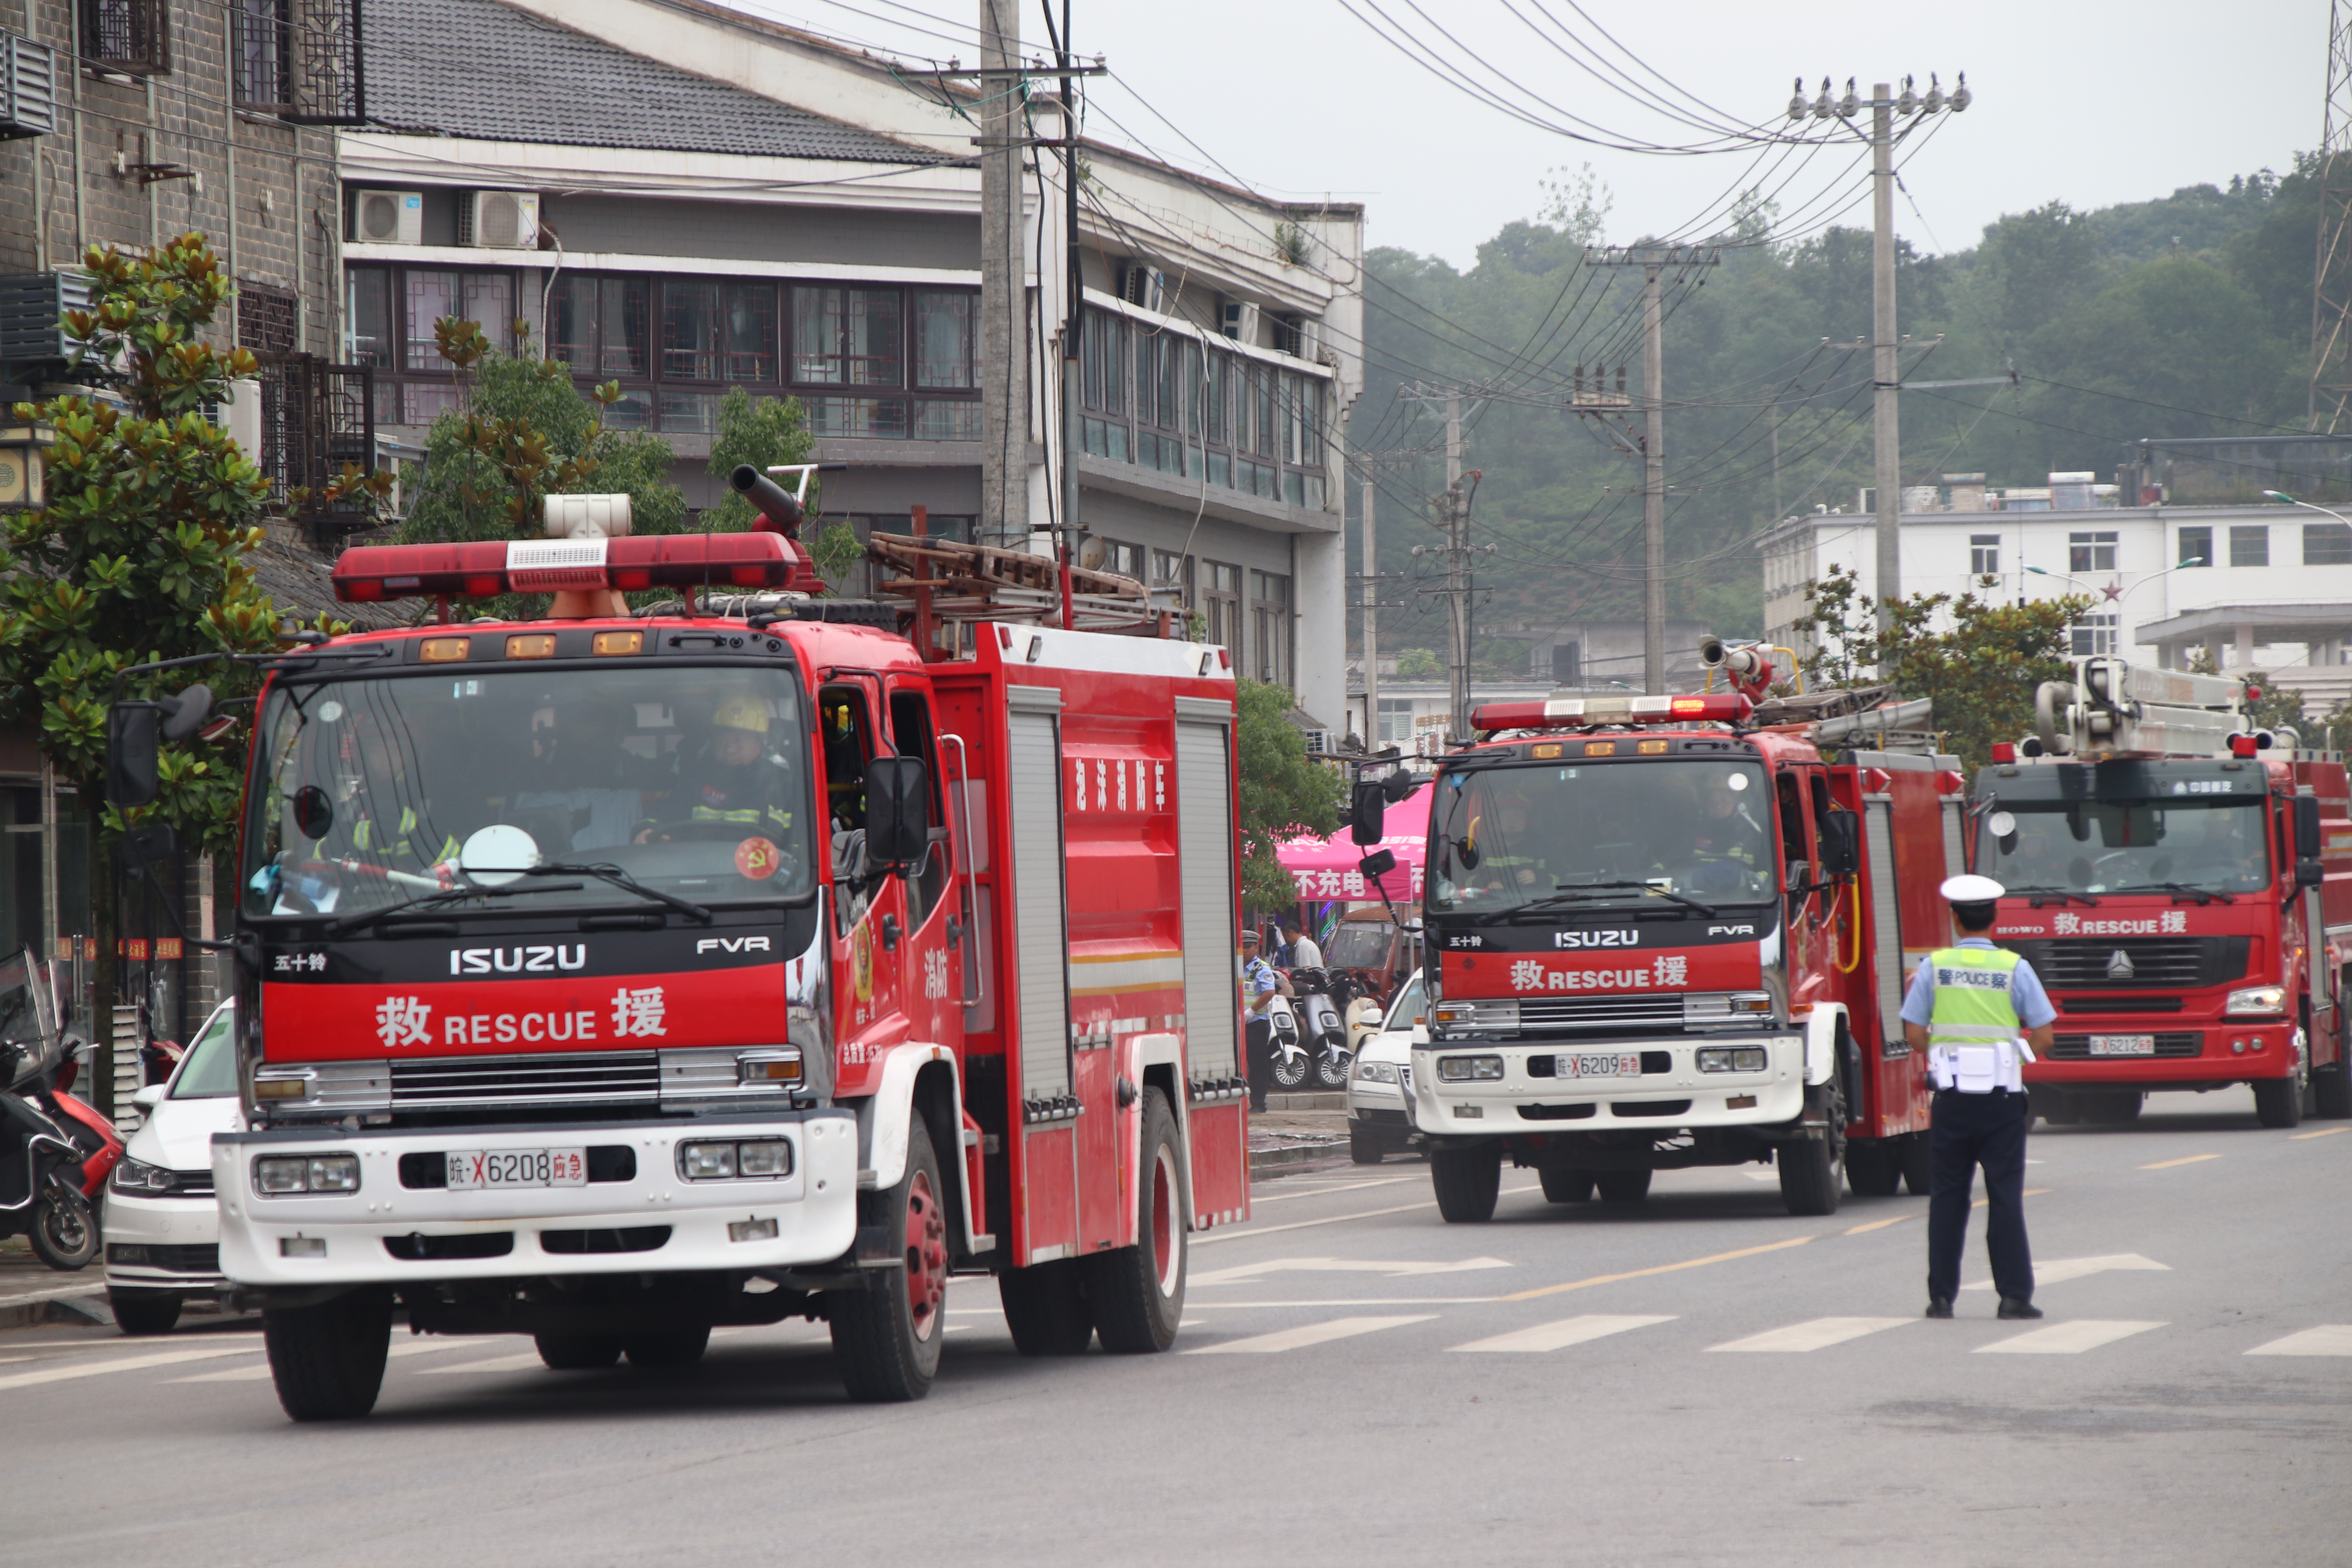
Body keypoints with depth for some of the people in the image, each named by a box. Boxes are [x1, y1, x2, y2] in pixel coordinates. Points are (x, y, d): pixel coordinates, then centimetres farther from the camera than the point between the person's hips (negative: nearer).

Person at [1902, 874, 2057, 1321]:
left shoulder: (1934, 968, -1)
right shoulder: (2015, 969, -3)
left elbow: (1914, 1034, -1)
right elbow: (2044, 1036, -2)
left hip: (1951, 1098, 1)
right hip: (2002, 1098, -1)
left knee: (1947, 1198, 7)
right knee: (2005, 1197, 3)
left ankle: (1942, 1296, 6)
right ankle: (2014, 1295, 0)